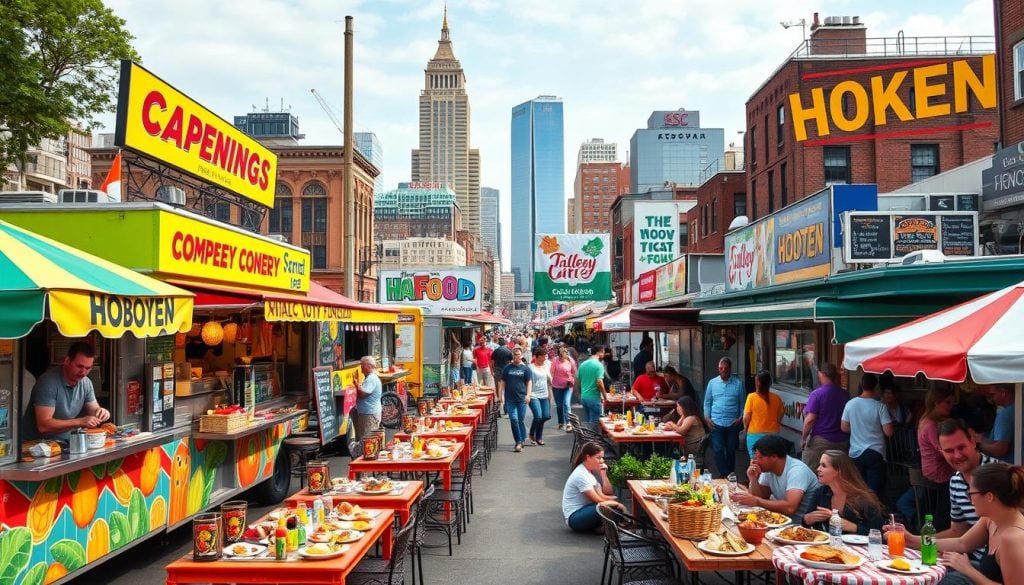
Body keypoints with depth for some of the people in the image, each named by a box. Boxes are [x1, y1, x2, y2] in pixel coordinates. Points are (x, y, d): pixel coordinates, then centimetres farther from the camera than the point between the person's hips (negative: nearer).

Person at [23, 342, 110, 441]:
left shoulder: (86, 383, 2)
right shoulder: (48, 382, -17)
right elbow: (43, 425, -22)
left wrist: (101, 412, -12)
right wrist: (80, 422, -30)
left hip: (66, 443, 7)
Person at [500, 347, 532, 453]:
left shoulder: (526, 368, 3)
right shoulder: (508, 368, 8)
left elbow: (529, 382, -1)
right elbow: (502, 382, 11)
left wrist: (528, 395, -12)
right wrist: (500, 394, 3)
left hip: (522, 398, -1)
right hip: (510, 399, 1)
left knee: (521, 420, 4)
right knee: (513, 419, -6)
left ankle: (521, 441, 18)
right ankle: (519, 441, -2)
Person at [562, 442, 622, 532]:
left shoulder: (590, 472, 10)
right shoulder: (581, 475, -18)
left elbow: (608, 493, 7)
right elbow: (597, 499, -20)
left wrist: (604, 475, -4)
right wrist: (616, 499, -11)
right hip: (574, 518, -10)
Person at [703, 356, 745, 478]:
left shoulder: (738, 383, 0)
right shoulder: (712, 383, 3)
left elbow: (742, 403, 5)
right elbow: (707, 402, 7)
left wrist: (741, 417, -5)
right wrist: (707, 417, -1)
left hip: (733, 423, 0)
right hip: (716, 423, 0)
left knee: (731, 451, 10)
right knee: (718, 450, -6)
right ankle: (724, 475, 1)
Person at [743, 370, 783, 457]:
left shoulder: (752, 397, -11)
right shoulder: (776, 398, -2)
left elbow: (746, 418, -9)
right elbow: (780, 417, 6)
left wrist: (746, 429, 9)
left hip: (755, 434, -3)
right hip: (773, 434, 3)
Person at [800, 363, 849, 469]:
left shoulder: (817, 394, -13)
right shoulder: (845, 394, 2)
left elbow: (810, 419, -16)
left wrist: (803, 438, -8)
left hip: (819, 440, -5)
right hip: (842, 441, 5)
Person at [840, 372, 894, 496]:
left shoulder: (850, 404, -3)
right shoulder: (880, 407, -11)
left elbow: (844, 428, 5)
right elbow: (888, 432, -10)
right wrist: (893, 427, 11)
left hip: (855, 453, 3)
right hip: (875, 453, -3)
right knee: (874, 490, 3)